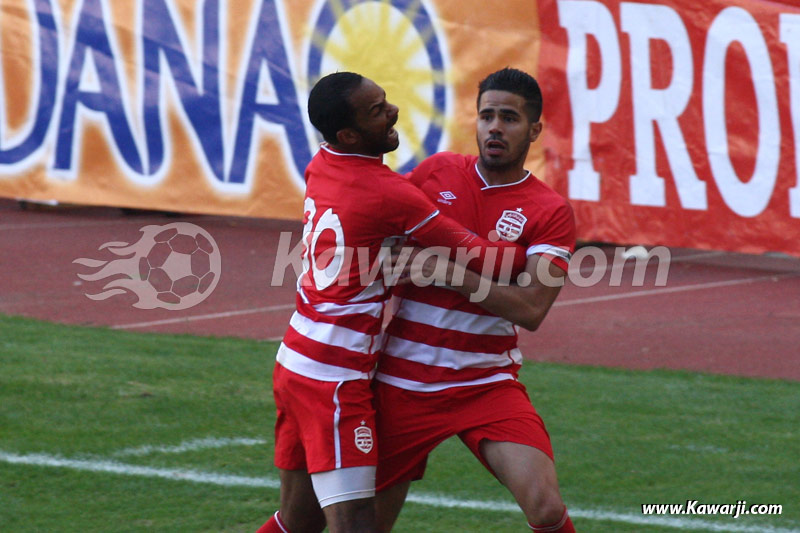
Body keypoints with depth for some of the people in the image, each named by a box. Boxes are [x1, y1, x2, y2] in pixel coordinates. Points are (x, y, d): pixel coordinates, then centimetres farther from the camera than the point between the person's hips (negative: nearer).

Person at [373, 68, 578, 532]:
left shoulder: (551, 212, -5)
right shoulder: (438, 171, 4)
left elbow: (531, 308, -17)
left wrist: (444, 269, -20)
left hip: (487, 385, -2)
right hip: (402, 384, 2)